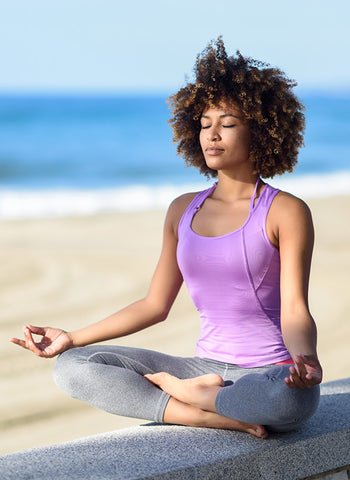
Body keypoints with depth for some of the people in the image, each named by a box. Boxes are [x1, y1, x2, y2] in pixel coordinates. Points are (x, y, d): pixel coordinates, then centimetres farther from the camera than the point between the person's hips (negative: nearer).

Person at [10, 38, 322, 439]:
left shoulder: (285, 211, -4)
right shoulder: (183, 211, 12)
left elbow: (294, 310, -12)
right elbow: (155, 304, 16)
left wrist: (305, 358, -35)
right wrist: (72, 337, 12)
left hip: (269, 373, -5)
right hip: (205, 368, 5)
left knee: (290, 397, -42)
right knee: (72, 367, -11)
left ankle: (170, 388, -13)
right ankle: (225, 417, -20)